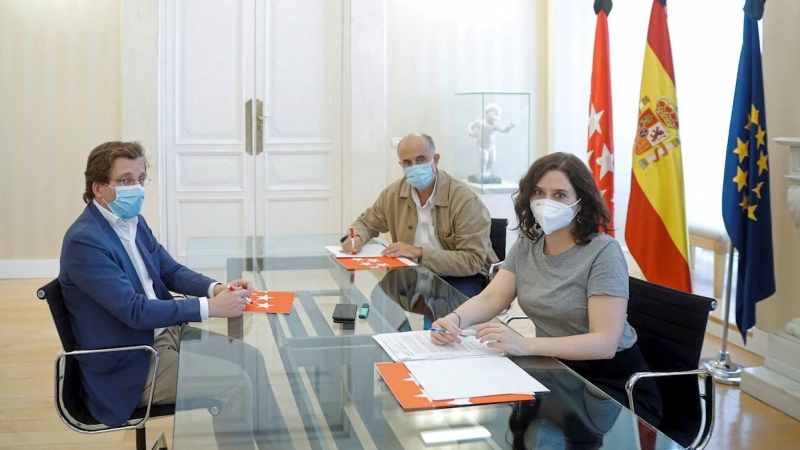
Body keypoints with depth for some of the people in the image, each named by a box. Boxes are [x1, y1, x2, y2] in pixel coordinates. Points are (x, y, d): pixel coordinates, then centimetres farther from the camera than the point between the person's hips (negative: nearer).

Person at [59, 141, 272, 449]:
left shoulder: (134, 222, 5)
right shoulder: (83, 241, -23)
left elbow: (171, 271, 12)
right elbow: (135, 311, -27)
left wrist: (216, 288, -9)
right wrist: (210, 307, -27)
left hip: (165, 333, 9)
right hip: (128, 366, -9)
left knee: (250, 358, 5)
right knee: (233, 382, -16)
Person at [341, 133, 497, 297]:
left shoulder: (464, 199, -19)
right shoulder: (394, 193, -2)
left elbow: (472, 261, -24)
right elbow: (367, 223, 18)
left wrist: (419, 252, -29)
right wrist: (355, 237, -7)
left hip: (463, 276, -5)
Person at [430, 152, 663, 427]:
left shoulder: (603, 252, -17)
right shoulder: (526, 244, 4)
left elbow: (605, 342, -25)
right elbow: (489, 299, -2)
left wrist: (525, 345, -36)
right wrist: (454, 319, -25)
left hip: (612, 384, -6)